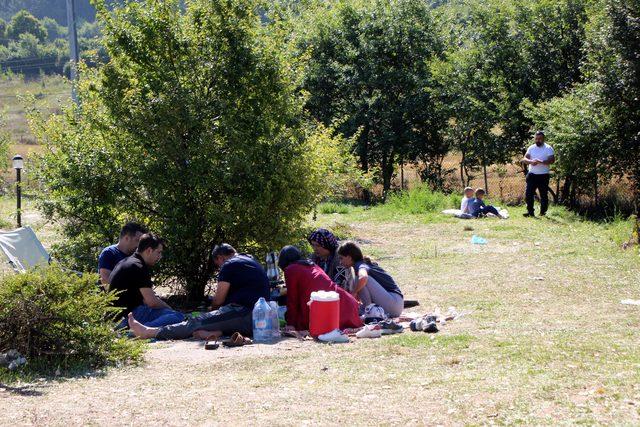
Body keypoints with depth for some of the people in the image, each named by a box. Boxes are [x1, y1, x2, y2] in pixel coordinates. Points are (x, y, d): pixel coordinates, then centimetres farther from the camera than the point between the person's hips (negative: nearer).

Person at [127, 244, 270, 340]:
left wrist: (212, 310, 23)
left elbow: (219, 300, 2)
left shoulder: (229, 265, 0)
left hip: (245, 313, -10)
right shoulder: (251, 261, 28)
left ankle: (149, 332, -7)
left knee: (198, 322, -8)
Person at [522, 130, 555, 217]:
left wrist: (541, 162, -28)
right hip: (532, 175, 3)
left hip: (543, 176, -3)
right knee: (528, 193, -6)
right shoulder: (531, 148, 9)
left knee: (544, 195, 3)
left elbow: (552, 160, -13)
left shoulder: (548, 148, -2)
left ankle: (543, 212, 14)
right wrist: (531, 161, -21)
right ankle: (530, 211, -2)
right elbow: (524, 159, 1)